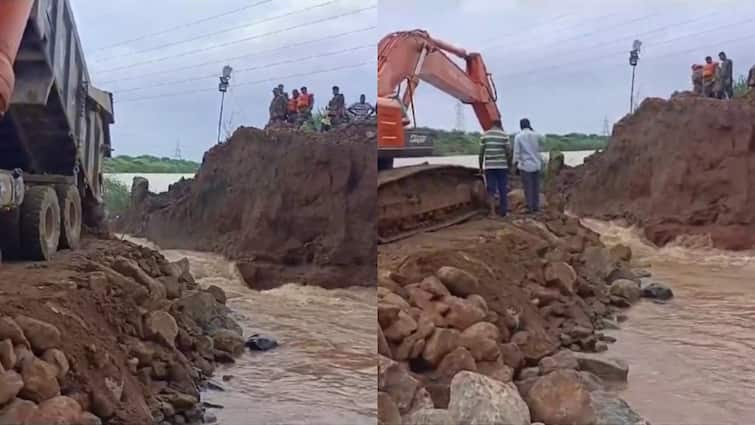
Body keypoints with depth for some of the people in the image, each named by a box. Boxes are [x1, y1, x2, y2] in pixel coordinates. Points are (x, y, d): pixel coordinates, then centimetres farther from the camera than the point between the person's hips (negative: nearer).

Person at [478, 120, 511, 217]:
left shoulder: (484, 135, 1)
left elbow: (481, 153, 0)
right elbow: (508, 152, -3)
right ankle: (503, 211, 11)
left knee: (491, 189, 4)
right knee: (503, 189, 7)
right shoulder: (504, 135, -1)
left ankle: (492, 212, -4)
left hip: (489, 167, 1)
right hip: (502, 166, -1)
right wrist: (509, 165, 9)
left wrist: (481, 167, 8)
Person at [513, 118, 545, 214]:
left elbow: (516, 152, -8)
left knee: (528, 187, 0)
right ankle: (536, 206, 12)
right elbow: (542, 141, 26)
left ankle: (530, 207, -1)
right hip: (536, 164, 3)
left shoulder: (518, 137, -6)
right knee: (536, 186, 10)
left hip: (525, 165, -3)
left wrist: (516, 165, -2)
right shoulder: (535, 135, 3)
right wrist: (533, 130, 23)